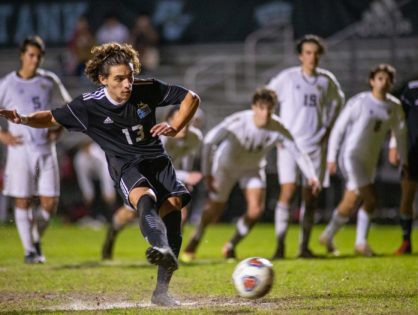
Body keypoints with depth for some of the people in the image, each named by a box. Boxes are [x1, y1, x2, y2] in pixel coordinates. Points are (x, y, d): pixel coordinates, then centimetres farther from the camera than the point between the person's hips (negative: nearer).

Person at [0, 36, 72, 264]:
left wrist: (60, 127, 7)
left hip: (46, 149, 2)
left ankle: (36, 239, 23)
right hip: (20, 149, -2)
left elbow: (68, 103, 21)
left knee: (50, 203, -1)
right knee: (23, 201, -2)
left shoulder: (49, 80, 6)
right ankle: (29, 249, 8)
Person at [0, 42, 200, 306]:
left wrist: (175, 128, -8)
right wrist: (24, 120, -14)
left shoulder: (148, 90, -5)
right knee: (144, 196, -36)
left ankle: (161, 290, -14)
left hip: (157, 160, 3)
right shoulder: (88, 106, -8)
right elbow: (53, 118, 4)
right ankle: (162, 248, -69)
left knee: (173, 204, -21)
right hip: (126, 166, -3)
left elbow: (191, 98, 5)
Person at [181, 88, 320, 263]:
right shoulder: (237, 122, -35)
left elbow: (298, 153, -21)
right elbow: (208, 142, -27)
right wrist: (207, 174, -29)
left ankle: (231, 246, 11)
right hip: (226, 165, -3)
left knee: (256, 210, -14)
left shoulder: (278, 129, -27)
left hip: (253, 169, 3)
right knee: (214, 209, 0)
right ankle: (194, 242, 31)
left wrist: (311, 176, -36)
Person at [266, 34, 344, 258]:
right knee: (288, 192, -15)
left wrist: (328, 126, 15)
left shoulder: (327, 80, 6)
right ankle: (280, 245, -14)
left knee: (310, 197, 3)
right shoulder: (287, 78, -4)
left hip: (315, 145, 3)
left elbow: (337, 101, 26)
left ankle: (304, 246, 11)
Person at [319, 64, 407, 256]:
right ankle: (361, 242, -2)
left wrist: (404, 161, 16)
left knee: (350, 204, 9)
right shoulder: (360, 102, -12)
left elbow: (400, 133, 16)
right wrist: (331, 157, -10)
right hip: (351, 157, -6)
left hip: (369, 161, 6)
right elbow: (339, 128, -7)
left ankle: (328, 237, 24)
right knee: (371, 199, -15)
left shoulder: (394, 107, 4)